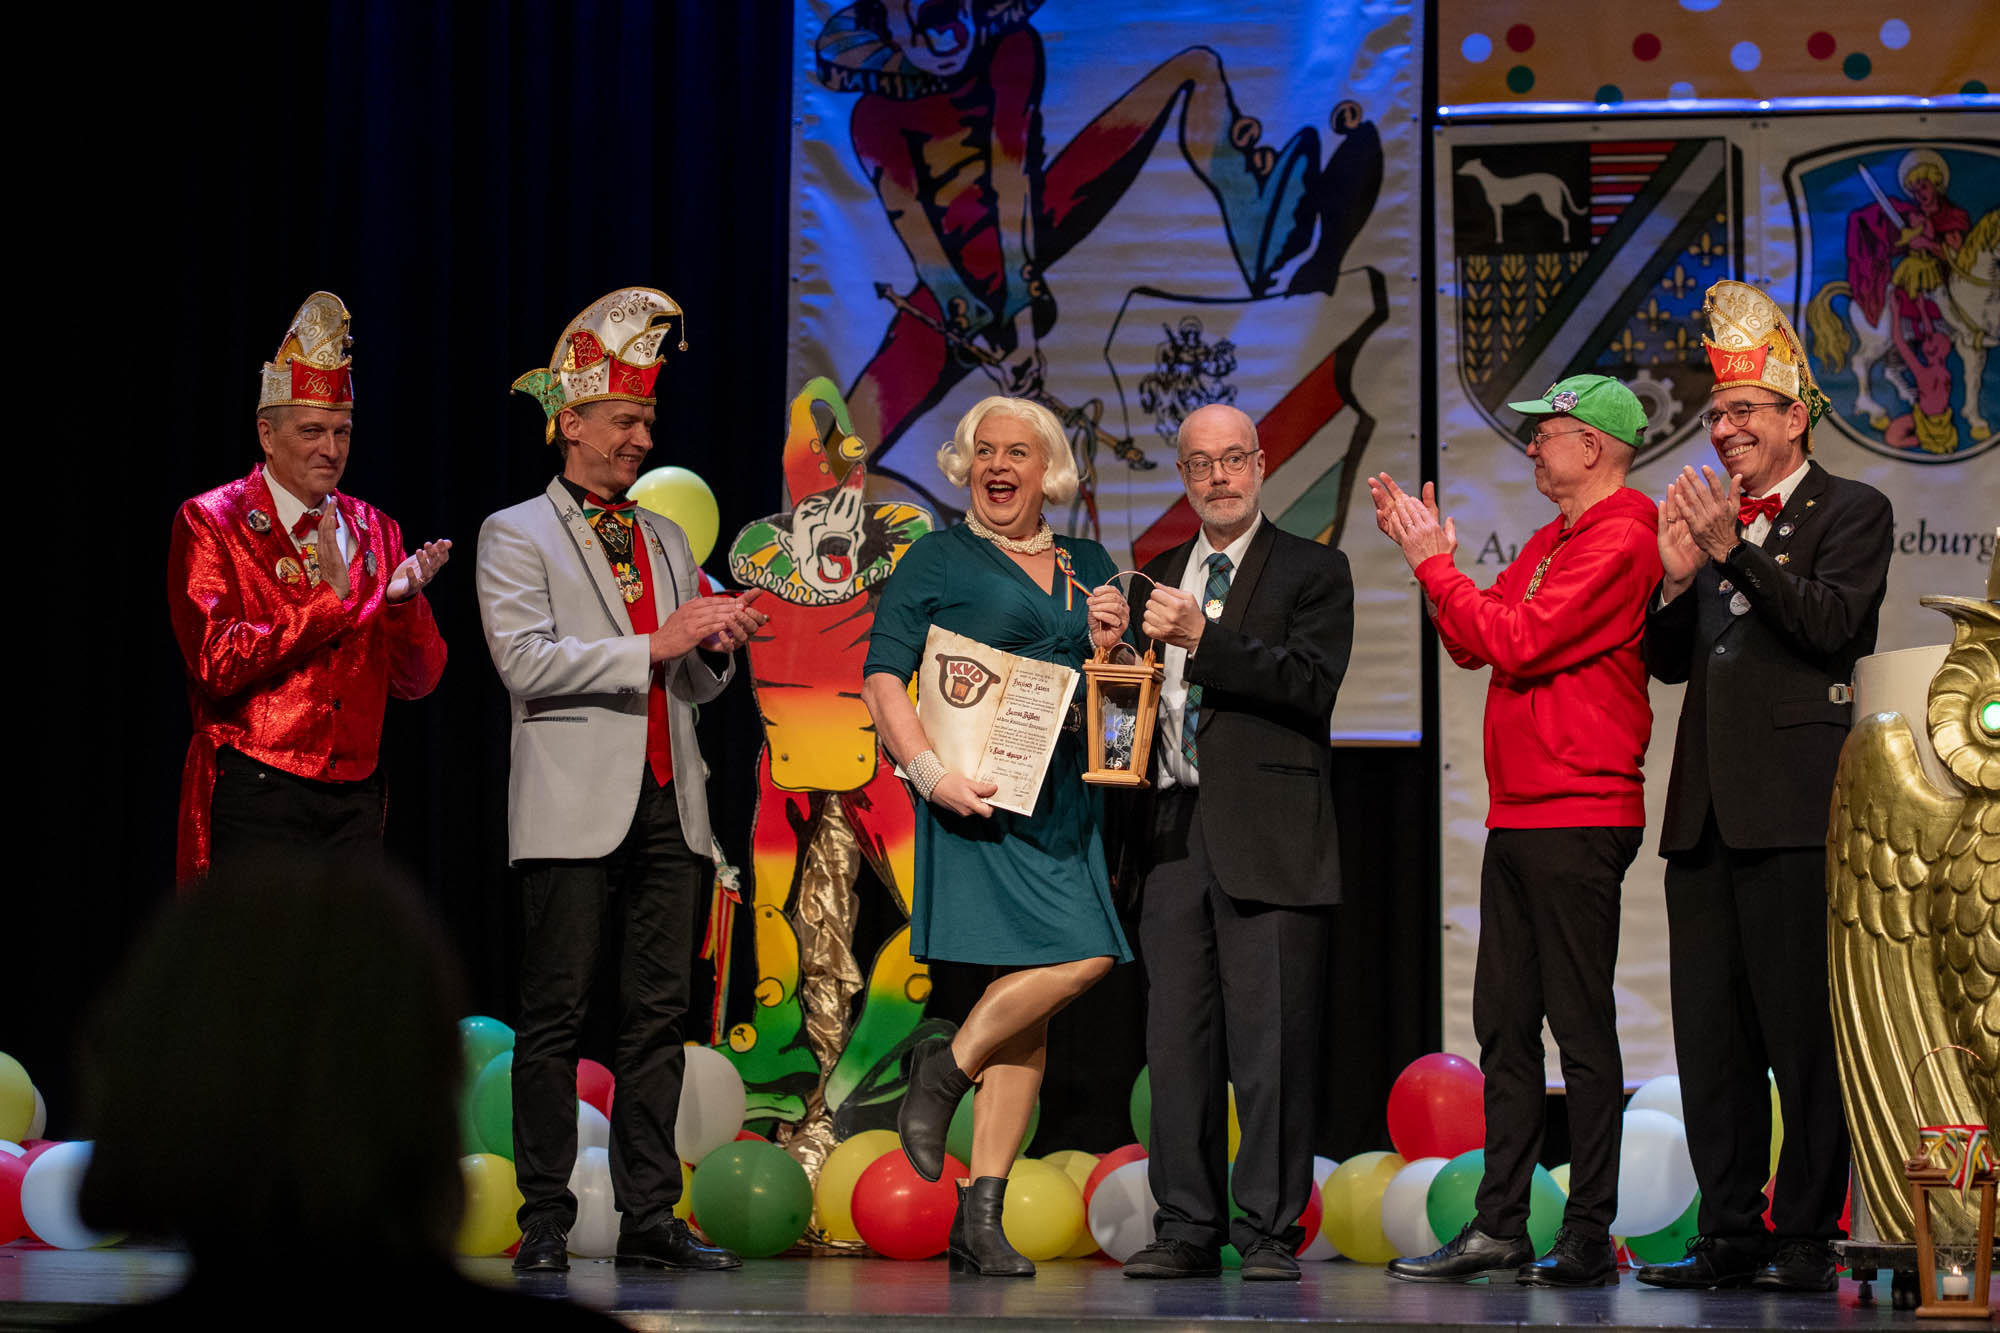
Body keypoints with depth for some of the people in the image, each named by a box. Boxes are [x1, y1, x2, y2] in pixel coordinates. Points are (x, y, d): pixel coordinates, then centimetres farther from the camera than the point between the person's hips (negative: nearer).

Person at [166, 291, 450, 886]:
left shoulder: (373, 531, 14)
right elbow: (216, 662, -14)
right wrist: (327, 602, -15)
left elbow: (417, 681, 10)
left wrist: (403, 601, -10)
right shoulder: (210, 523, -1)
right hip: (257, 802, -5)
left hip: (355, 805, 5)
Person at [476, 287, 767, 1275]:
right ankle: (545, 1222, -2)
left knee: (658, 1016, 3)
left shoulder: (666, 540, 22)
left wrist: (720, 647, 0)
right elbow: (525, 662, -11)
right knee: (554, 1018, -4)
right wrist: (654, 645, -16)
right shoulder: (515, 535, 4)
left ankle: (649, 1219, 5)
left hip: (670, 808, 6)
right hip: (576, 811, -5)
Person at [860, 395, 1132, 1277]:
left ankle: (980, 1217, 4)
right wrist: (929, 771, -16)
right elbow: (882, 677, -3)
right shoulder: (939, 560, 4)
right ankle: (946, 1070, 0)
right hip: (979, 798, -6)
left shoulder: (1088, 567, 18)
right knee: (1079, 955, -22)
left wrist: (1110, 644, 0)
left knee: (1033, 1013, 2)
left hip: (1065, 803, 6)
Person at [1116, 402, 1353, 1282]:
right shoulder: (1160, 580, 21)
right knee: (1178, 1038, 4)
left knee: (1270, 1041, -6)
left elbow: (1312, 685, -10)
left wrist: (1202, 637, -16)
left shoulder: (1313, 572, 4)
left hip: (1267, 836, -5)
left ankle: (1271, 1232, -1)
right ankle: (1187, 1228, 9)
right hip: (1175, 828, 5)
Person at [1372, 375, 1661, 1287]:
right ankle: (1500, 1228, 12)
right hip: (1518, 816, 10)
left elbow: (1516, 642, -18)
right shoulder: (1550, 544, 19)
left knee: (1582, 1030, -6)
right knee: (1505, 1026, 9)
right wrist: (1432, 555, 9)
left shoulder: (1620, 542, -11)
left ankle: (1590, 1237, -4)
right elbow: (1474, 646, 16)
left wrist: (1436, 563, -9)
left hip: (1579, 817, -9)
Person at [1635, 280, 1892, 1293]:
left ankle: (1806, 1238, -1)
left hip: (1791, 808, -7)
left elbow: (1833, 620, -14)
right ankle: (1730, 1234, 11)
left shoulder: (1851, 512, 2)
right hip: (1707, 809, 7)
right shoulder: (1712, 518, 20)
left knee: (1802, 1034, -5)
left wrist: (1731, 549, -17)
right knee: (1711, 1036, 6)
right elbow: (1669, 662, 18)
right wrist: (1678, 576, 0)